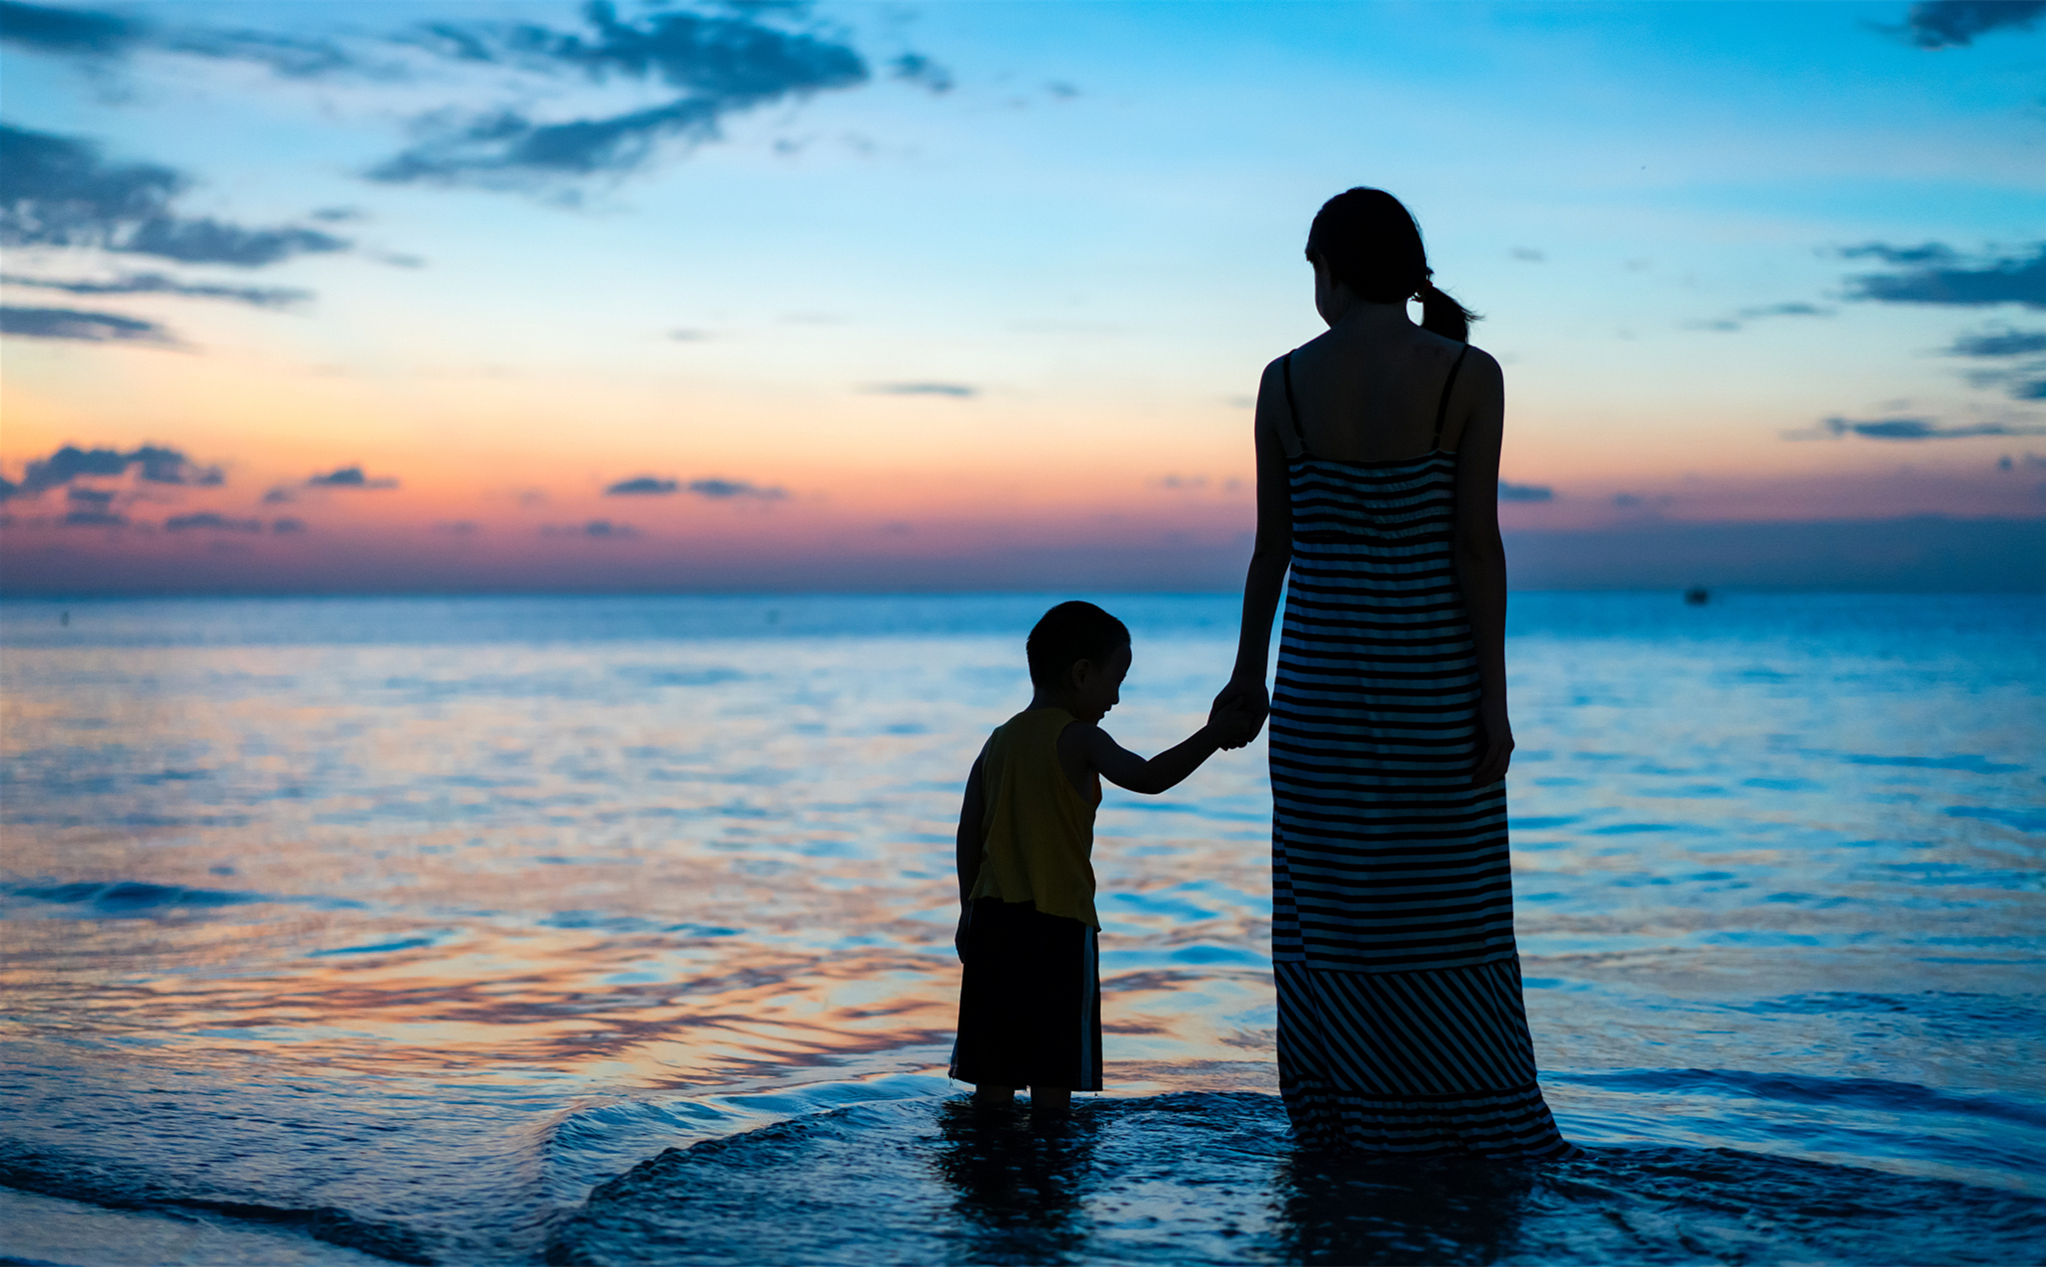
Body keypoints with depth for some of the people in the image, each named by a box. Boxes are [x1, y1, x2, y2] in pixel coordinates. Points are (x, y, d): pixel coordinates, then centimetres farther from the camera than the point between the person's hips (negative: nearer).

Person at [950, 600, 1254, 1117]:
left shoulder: (999, 741, 12)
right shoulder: (1078, 739, -8)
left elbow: (968, 836, 14)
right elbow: (1148, 778, -19)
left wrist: (970, 912, 21)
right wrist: (1215, 735, -12)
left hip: (993, 916, 6)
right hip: (1058, 922, -6)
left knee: (994, 1073, 10)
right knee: (1055, 1072, -1)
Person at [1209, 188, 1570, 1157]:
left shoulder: (1285, 380, -1)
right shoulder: (1468, 373, -7)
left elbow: (1273, 545, 5)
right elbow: (1477, 543, -11)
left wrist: (1249, 675, 17)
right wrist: (1494, 701, -7)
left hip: (1320, 674, 2)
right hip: (1432, 673, -1)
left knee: (1331, 908, 9)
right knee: (1446, 911, 7)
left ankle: (1346, 1130, 15)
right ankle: (1483, 1126, 12)